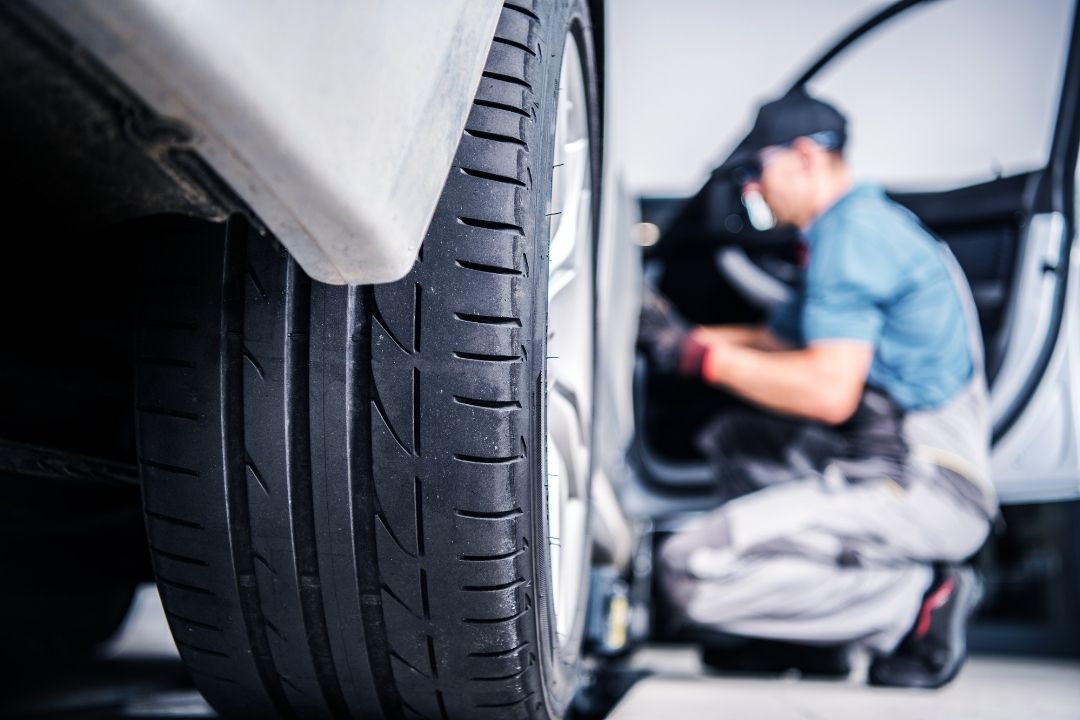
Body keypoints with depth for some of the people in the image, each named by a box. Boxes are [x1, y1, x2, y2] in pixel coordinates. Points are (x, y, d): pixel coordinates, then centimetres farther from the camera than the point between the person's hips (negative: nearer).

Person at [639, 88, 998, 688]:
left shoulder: (854, 230, -12)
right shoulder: (846, 230, 21)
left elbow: (830, 391, -22)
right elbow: (777, 345, 26)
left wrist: (705, 357, -13)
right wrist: (682, 335, 14)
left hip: (925, 488, -10)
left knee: (693, 570, -18)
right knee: (735, 437, 24)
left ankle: (918, 600, -9)